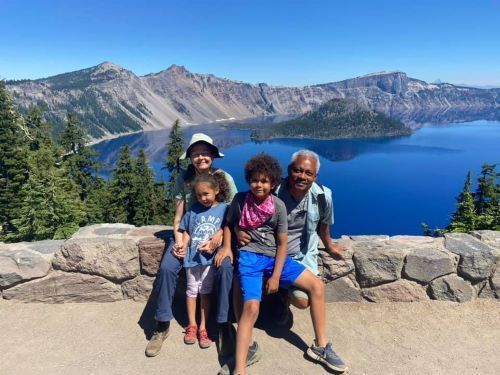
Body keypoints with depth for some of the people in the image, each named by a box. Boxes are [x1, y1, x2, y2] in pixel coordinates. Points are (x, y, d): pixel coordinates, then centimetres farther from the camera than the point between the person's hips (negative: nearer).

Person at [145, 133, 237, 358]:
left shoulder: (224, 178, -8)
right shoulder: (183, 179, -2)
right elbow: (178, 216, 2)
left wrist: (218, 238, -23)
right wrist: (178, 240, -15)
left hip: (218, 233, -2)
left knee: (225, 267, -29)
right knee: (166, 268, -20)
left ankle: (224, 325, -11)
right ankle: (163, 325, 0)